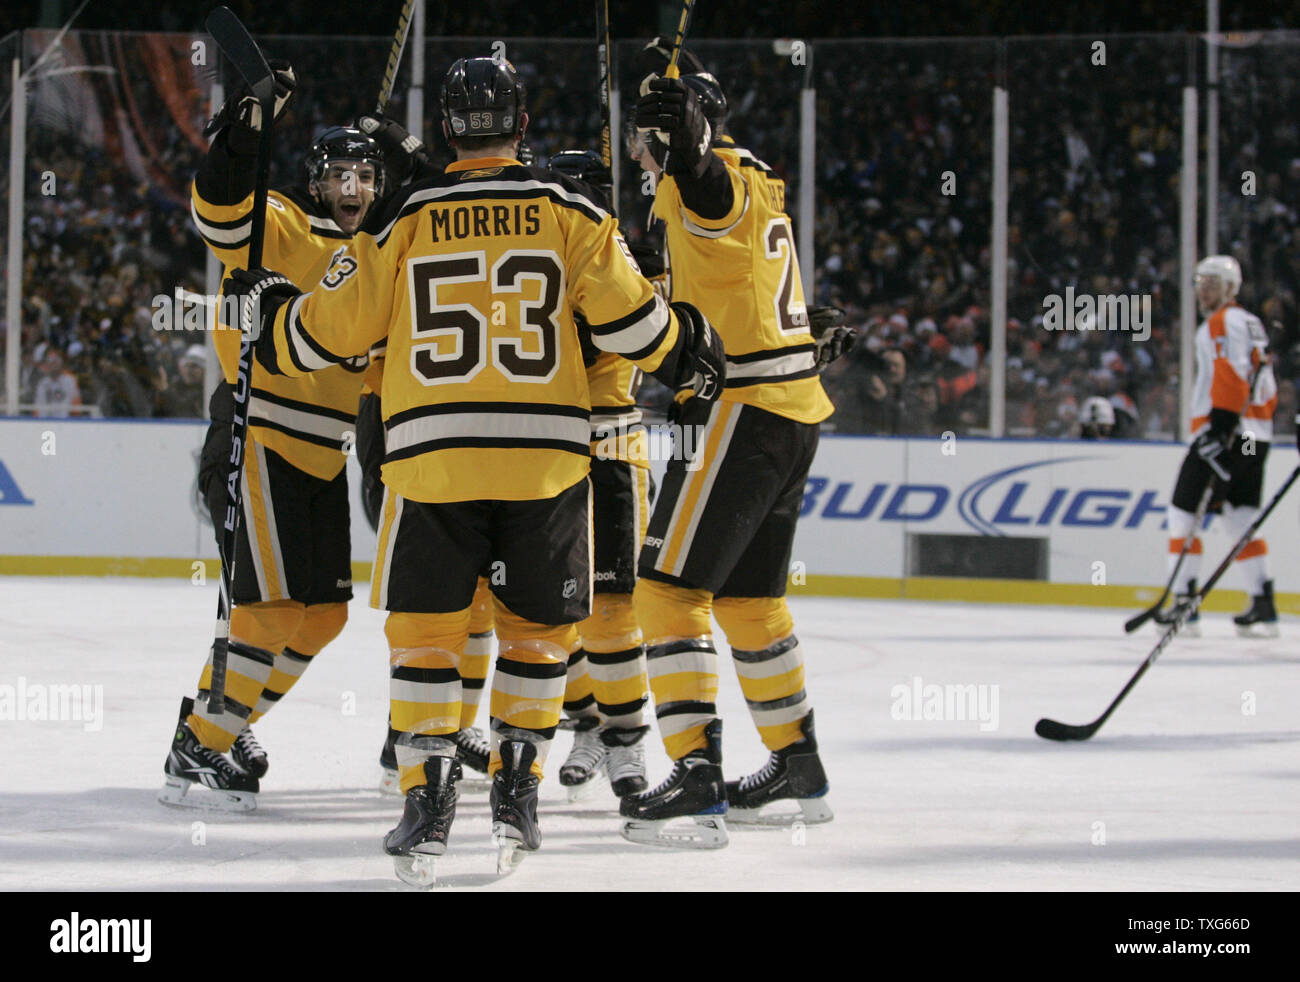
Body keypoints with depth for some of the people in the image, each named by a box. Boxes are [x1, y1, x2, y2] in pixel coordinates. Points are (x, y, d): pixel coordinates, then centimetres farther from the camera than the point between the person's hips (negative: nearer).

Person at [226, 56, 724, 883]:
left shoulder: (408, 217, 4)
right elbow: (627, 315, 0)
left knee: (425, 629, 8)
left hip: (433, 457, 0)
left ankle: (429, 796, 0)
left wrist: (270, 306, 27)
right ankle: (516, 795, 11)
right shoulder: (568, 210, 3)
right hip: (545, 454, 0)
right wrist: (688, 349, 20)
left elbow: (337, 327, 7)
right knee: (538, 629, 15)